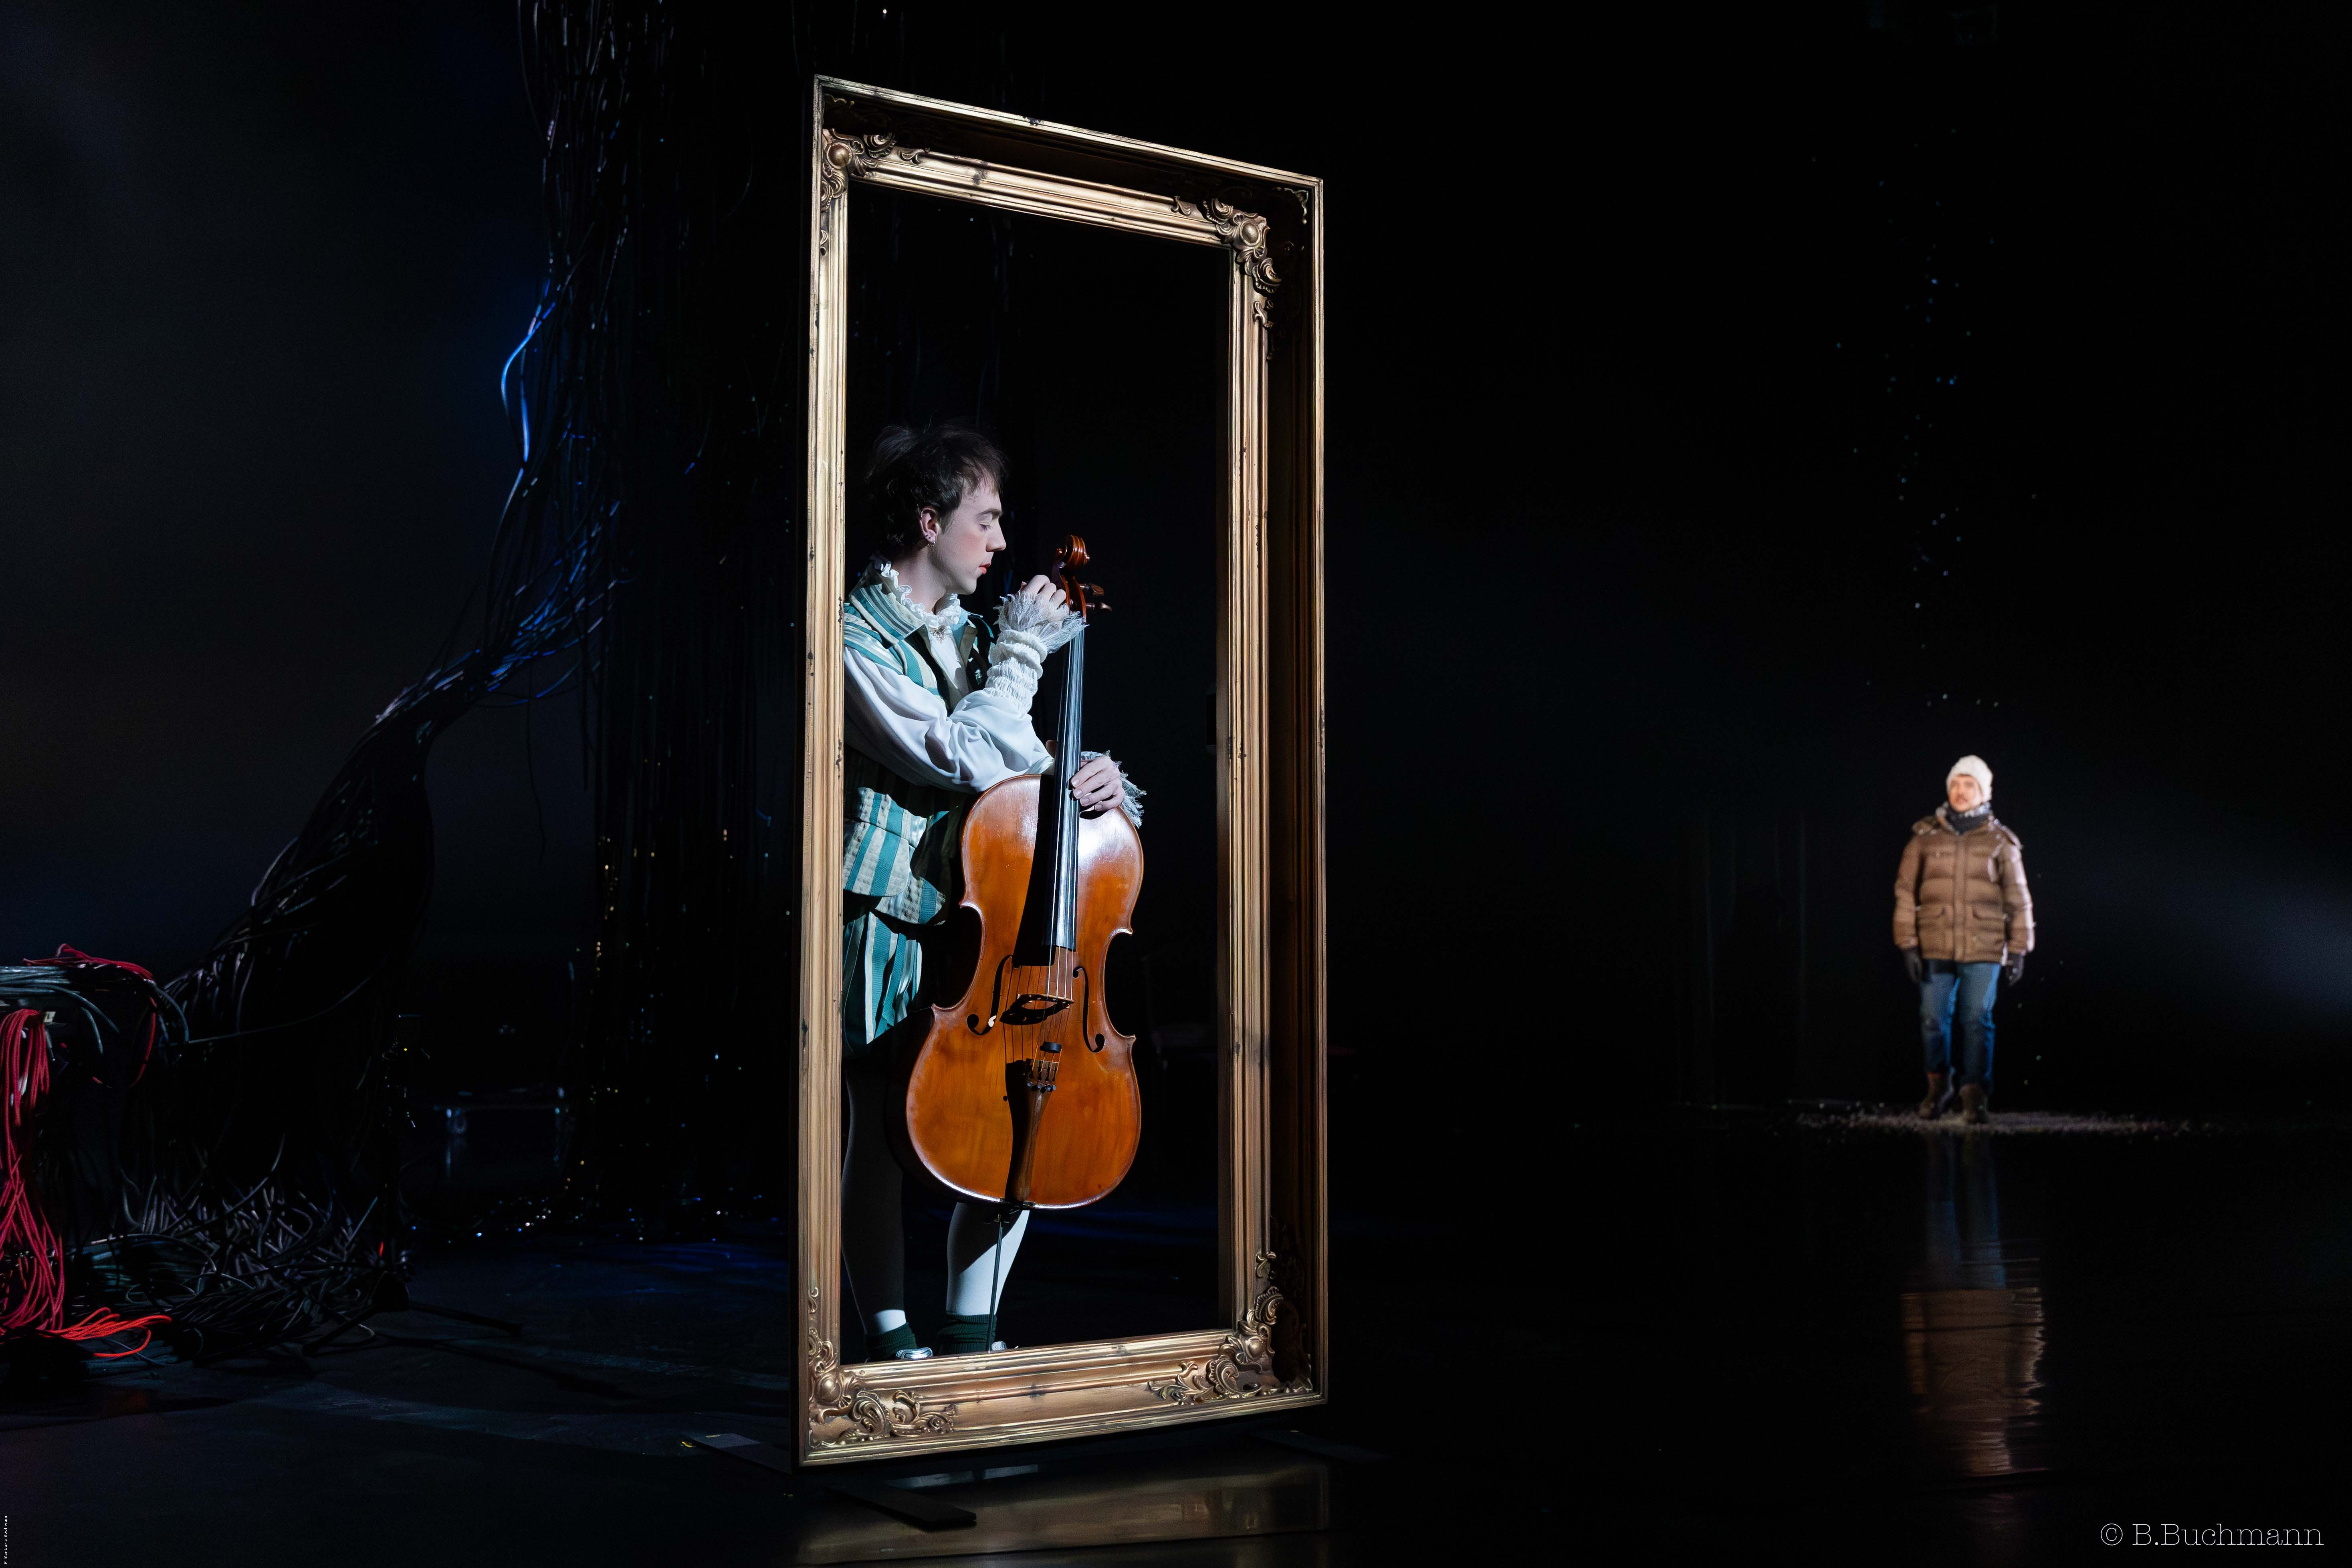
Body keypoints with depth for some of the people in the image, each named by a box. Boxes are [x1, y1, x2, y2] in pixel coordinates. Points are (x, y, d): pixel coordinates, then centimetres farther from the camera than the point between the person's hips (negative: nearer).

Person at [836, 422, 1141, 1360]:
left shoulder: (968, 633, 15)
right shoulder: (855, 635, -10)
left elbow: (1022, 761, 17)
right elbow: (958, 758, -18)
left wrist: (1100, 784, -4)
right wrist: (1020, 654, -10)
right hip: (889, 927, -7)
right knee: (884, 1136, 1)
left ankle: (969, 1341, 16)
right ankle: (891, 1348, 13)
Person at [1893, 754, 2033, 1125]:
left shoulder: (2000, 841, 5)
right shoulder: (1925, 836, 4)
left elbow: (2018, 899, 10)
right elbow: (1906, 890, 5)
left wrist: (2018, 950, 6)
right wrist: (1908, 944, -1)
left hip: (1984, 950, -1)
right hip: (1935, 948, 1)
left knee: (1978, 1019, -4)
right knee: (1933, 1019, 3)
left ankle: (1975, 1096, 5)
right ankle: (1940, 1087, 24)